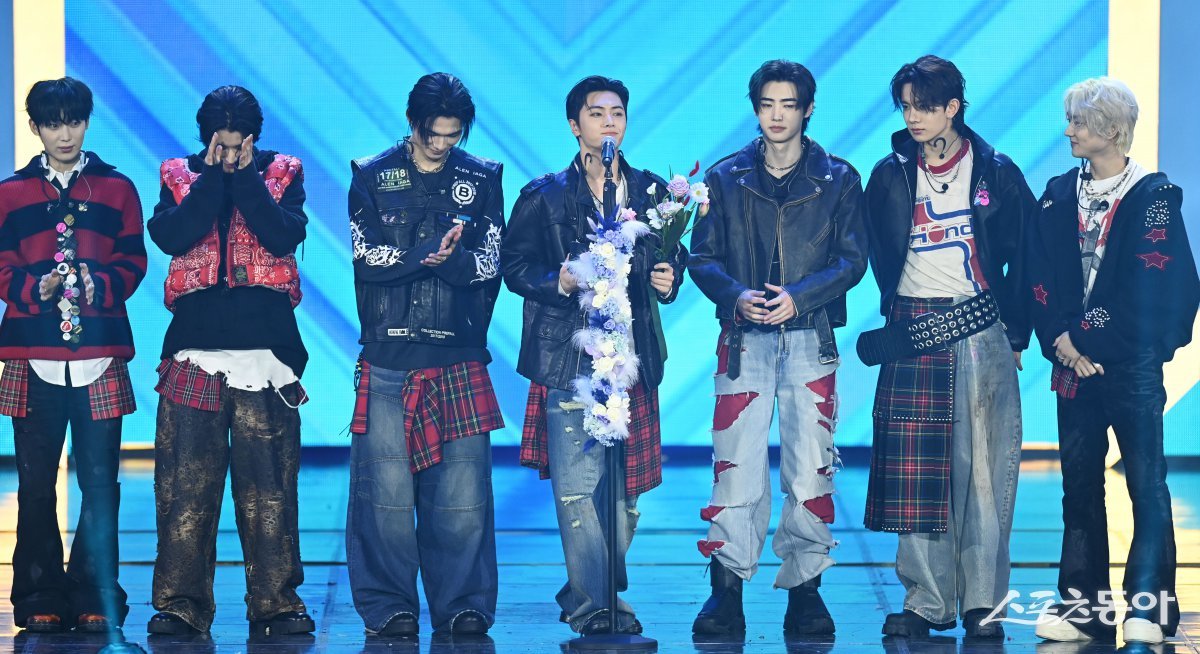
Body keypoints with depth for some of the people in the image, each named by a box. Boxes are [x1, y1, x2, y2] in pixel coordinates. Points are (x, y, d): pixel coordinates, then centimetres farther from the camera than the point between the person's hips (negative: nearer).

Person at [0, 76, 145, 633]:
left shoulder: (116, 189, 11)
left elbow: (132, 260, 6)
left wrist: (99, 285, -13)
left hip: (99, 355, 0)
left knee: (100, 482, -3)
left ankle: (95, 600, 3)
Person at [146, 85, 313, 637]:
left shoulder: (282, 173, 10)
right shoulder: (180, 176, 12)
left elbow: (284, 236, -8)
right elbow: (173, 236, -7)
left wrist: (244, 177, -7)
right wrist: (214, 176, -6)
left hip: (266, 348, -1)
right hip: (195, 351, 1)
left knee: (269, 485, -1)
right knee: (185, 482, -3)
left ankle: (276, 602, 4)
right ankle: (180, 602, 2)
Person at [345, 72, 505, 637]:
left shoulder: (481, 179, 11)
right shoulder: (371, 177, 8)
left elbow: (488, 265, 3)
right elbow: (367, 258, -3)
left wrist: (429, 255, -15)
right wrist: (439, 248, -13)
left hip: (460, 359, 1)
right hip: (388, 357, -1)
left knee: (464, 494, -3)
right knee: (386, 490, -4)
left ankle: (463, 606, 6)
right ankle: (390, 607, 5)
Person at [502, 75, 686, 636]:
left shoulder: (651, 191, 13)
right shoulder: (544, 196, 6)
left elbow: (673, 255, 20)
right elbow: (513, 264, 5)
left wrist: (670, 278, -1)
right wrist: (558, 282, -12)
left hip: (634, 356, 3)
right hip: (568, 359, -3)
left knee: (627, 489, 4)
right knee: (577, 488, -10)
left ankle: (586, 591, 21)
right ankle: (595, 606, -5)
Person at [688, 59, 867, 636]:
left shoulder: (838, 180, 7)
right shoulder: (726, 178, 10)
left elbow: (851, 259, 1)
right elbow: (703, 258, 6)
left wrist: (798, 295, -14)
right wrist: (736, 295, -13)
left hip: (811, 338, 0)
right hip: (744, 338, 0)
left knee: (810, 469, -1)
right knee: (736, 465, -4)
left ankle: (805, 587, 6)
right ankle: (727, 588, 0)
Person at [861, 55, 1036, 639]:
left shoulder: (996, 173, 3)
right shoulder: (891, 175, 8)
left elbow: (1025, 256, 5)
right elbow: (879, 257, 14)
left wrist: (1015, 330, 1)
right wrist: (894, 317, 5)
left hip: (982, 331, -2)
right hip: (914, 335, 2)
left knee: (983, 466, -4)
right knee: (916, 471, -2)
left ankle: (983, 602, 0)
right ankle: (928, 600, 5)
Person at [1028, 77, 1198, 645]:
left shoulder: (1153, 197, -5)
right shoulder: (1059, 195, 10)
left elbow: (1150, 290, -11)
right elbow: (1038, 276, 5)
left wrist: (1092, 341, -11)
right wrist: (1059, 338, -9)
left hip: (1131, 365, -5)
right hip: (1074, 362, 5)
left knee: (1146, 480, -5)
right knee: (1079, 484, 6)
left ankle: (1149, 606, -4)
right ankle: (1085, 606, 10)